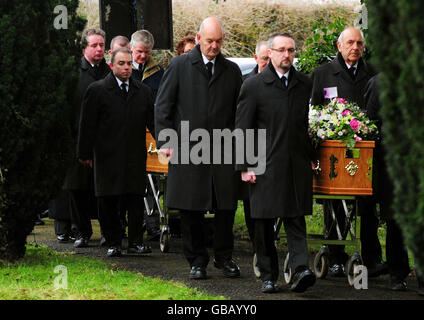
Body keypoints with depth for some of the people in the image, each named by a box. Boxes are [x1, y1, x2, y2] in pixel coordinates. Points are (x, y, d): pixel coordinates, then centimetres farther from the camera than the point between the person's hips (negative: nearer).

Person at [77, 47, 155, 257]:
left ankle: (135, 242, 7)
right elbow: (87, 124, 0)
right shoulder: (97, 90, 0)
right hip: (107, 157, -2)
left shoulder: (143, 92, 11)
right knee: (108, 202, 1)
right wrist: (85, 153, -2)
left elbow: (152, 122, 14)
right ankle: (113, 243, 10)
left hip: (135, 156, 2)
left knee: (136, 201, 0)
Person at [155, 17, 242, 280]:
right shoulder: (180, 66, 4)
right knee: (192, 209, 2)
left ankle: (224, 257, 16)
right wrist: (165, 142, -6)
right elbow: (163, 107, 3)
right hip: (187, 149, -2)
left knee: (226, 207, 1)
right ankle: (197, 260, 12)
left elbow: (239, 111, 13)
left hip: (223, 149, 2)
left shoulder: (232, 70, 11)